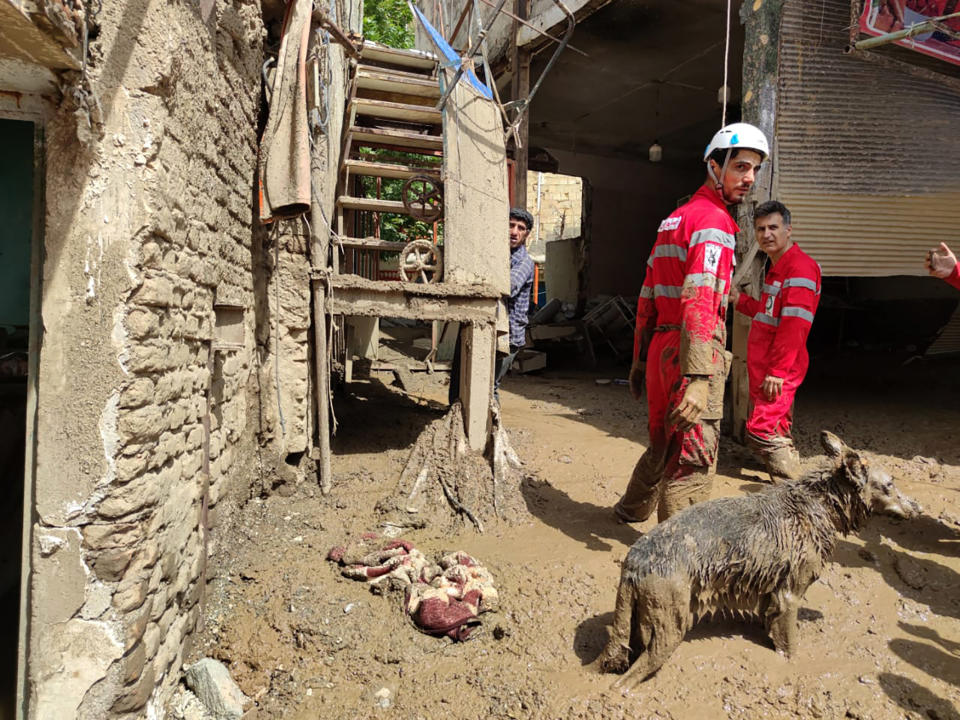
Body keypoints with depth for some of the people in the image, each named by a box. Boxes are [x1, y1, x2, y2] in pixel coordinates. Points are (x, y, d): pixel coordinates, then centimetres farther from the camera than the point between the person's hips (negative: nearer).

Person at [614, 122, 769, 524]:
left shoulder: (674, 219, 18)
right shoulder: (712, 220, -10)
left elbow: (648, 297, 18)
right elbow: (699, 301, -22)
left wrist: (639, 359, 22)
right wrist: (696, 379, -27)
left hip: (660, 347, 9)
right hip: (694, 351, -9)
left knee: (664, 442, 25)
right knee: (693, 458, -2)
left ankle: (632, 509, 43)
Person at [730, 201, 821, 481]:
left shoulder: (800, 267, -14)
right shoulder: (776, 268, 18)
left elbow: (794, 325, -22)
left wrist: (777, 371, -25)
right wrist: (739, 299, 13)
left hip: (777, 372, -10)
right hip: (764, 368, 10)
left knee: (761, 431, -14)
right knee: (777, 432, 19)